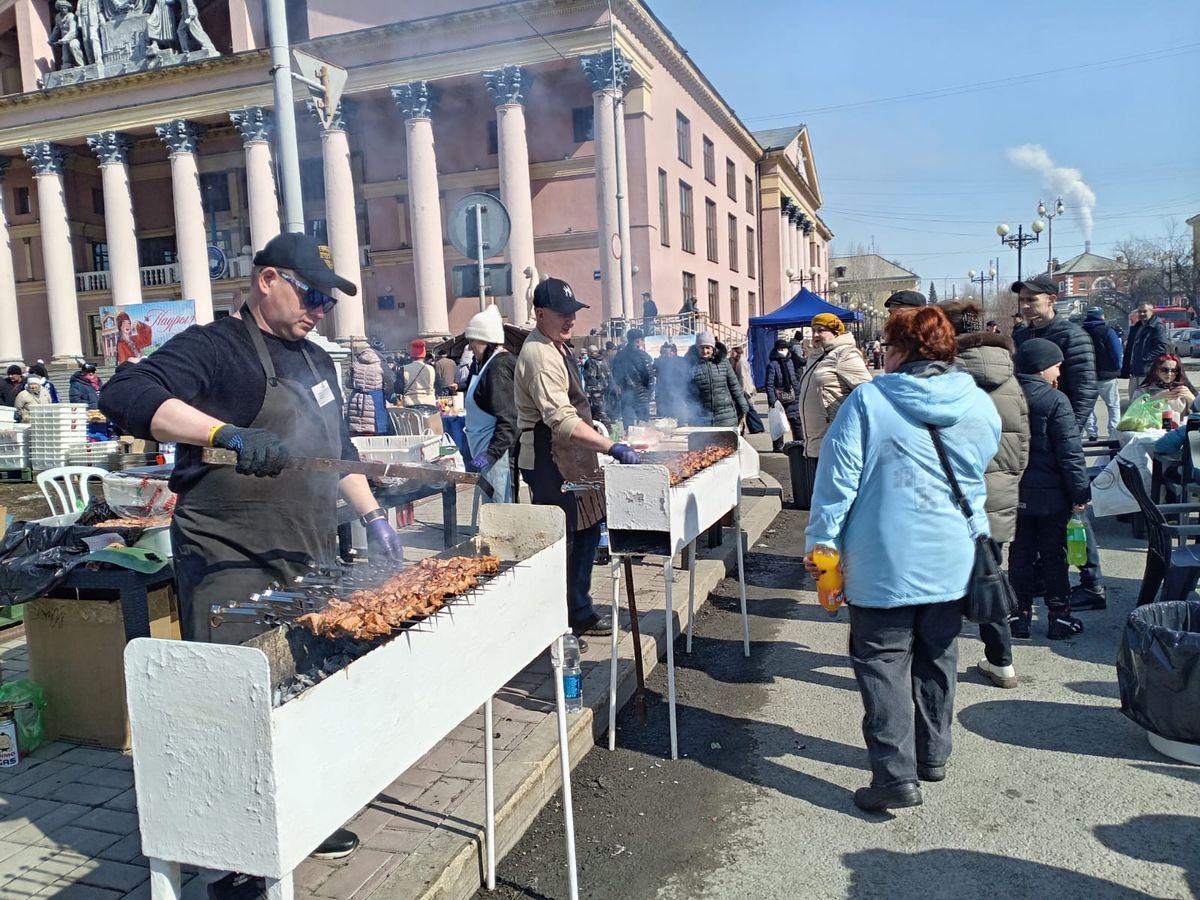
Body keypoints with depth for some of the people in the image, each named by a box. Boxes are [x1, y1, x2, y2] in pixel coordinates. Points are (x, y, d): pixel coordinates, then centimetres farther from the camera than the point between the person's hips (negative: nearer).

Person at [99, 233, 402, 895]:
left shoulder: (316, 362, 17)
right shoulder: (215, 348, -9)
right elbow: (126, 396, -24)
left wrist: (372, 517, 17)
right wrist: (228, 432, -36)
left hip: (305, 561, 8)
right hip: (232, 567, -8)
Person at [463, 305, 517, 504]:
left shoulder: (497, 368, -16)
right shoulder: (491, 365, 17)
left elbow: (508, 419, -23)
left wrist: (491, 453, -29)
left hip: (497, 455, -11)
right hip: (493, 451, 11)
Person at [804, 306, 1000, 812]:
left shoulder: (868, 400, -12)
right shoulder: (980, 407, 2)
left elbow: (838, 478, -12)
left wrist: (820, 541, -4)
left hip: (885, 562, -5)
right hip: (952, 561, 5)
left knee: (883, 663, 4)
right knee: (937, 659, 19)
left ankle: (896, 775, 3)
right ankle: (933, 755, 33)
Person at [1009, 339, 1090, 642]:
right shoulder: (1056, 400, -15)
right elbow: (1070, 452, -16)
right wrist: (1080, 492, -10)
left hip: (1016, 492, 5)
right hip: (1050, 494, -4)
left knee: (1020, 555, 11)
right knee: (1053, 556, 6)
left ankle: (1020, 616, 15)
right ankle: (1059, 616, 14)